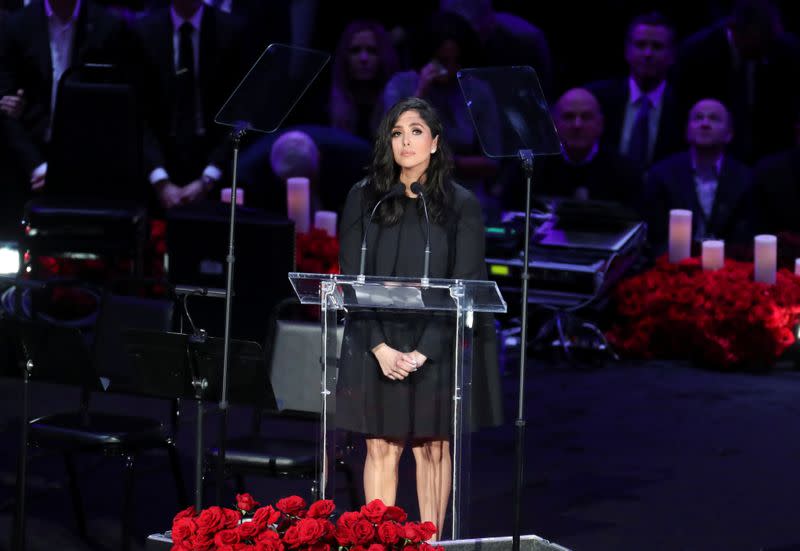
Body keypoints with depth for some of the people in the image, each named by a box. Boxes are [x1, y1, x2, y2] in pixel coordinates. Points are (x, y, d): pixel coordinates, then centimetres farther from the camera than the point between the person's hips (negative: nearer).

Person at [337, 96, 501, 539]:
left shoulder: (461, 205, 0)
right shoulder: (363, 199, 4)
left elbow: (464, 287, -4)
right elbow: (352, 280, 1)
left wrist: (423, 350, -13)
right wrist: (380, 346, -10)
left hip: (437, 347, -1)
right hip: (377, 345, 1)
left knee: (433, 449, 3)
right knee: (381, 448, 1)